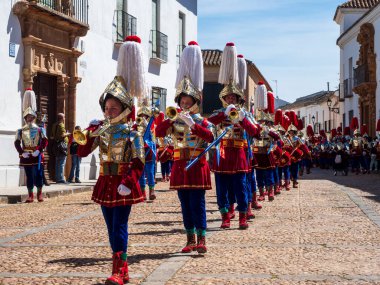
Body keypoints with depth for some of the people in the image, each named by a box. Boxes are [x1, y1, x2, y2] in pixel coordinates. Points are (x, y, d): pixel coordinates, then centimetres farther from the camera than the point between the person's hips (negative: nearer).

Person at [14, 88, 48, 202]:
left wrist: (39, 150, -17)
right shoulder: (21, 131, 4)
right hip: (26, 156, 1)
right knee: (29, 176, 5)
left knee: (38, 174, -5)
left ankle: (39, 194, 7)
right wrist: (22, 152, -15)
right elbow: (17, 143, -2)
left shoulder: (40, 130, 3)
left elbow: (45, 141, -6)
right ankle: (30, 195, 10)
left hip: (37, 155, -1)